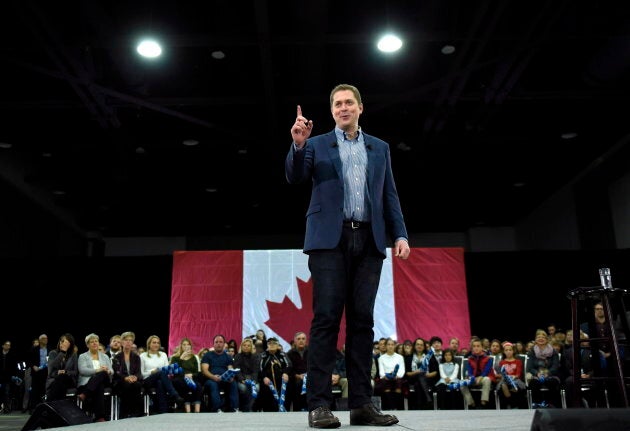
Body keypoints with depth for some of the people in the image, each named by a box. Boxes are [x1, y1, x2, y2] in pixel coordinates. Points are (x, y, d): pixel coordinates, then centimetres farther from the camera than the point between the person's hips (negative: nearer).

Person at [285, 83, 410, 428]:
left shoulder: (379, 148, 19)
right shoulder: (317, 144, 13)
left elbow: (389, 195, 15)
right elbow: (294, 177, -1)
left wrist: (400, 234, 2)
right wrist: (298, 144, -18)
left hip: (369, 240, 3)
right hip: (330, 238, -2)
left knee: (362, 319, 1)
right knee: (326, 318, -8)